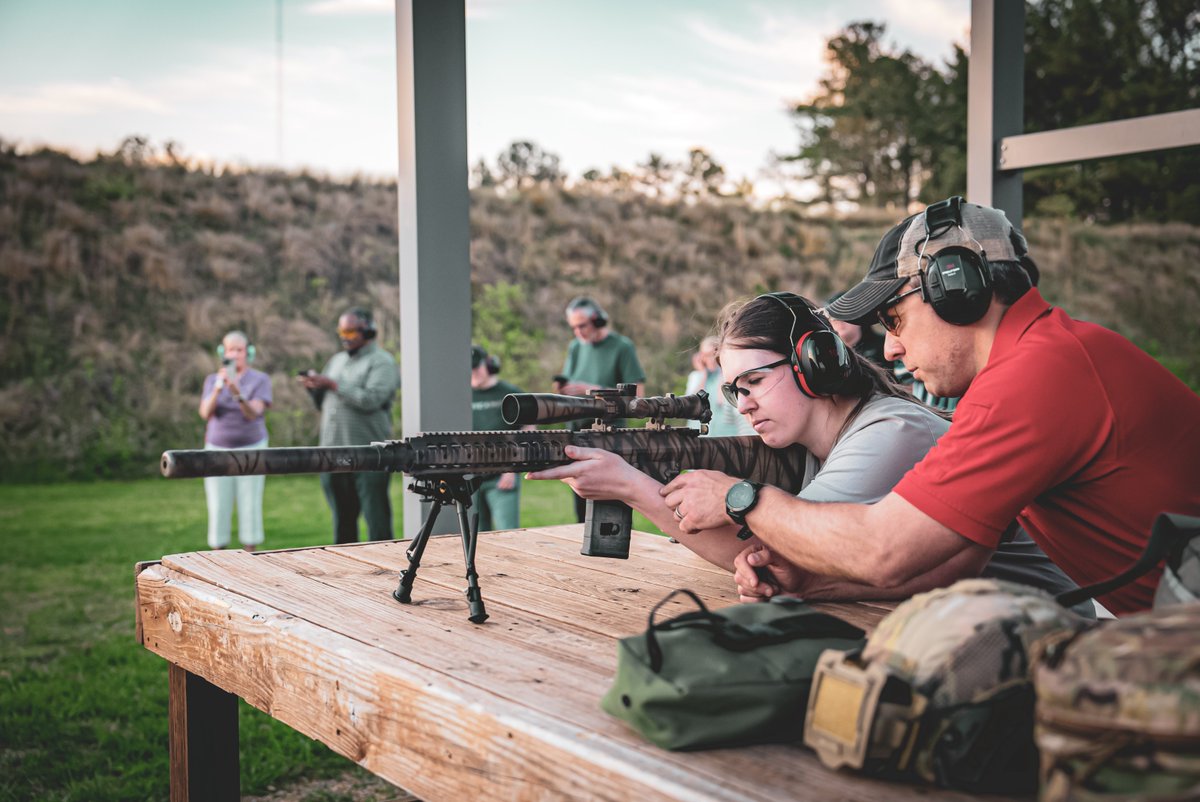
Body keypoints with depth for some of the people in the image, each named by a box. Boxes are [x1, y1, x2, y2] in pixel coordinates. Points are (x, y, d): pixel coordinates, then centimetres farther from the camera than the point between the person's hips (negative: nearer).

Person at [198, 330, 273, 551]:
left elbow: (253, 413, -15)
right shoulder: (212, 380, 7)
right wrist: (218, 388, -24)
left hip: (251, 449, -2)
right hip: (218, 450, 2)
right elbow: (205, 413, -8)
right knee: (218, 510, 0)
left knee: (250, 507, -3)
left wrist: (237, 393, -34)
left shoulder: (260, 380, -1)